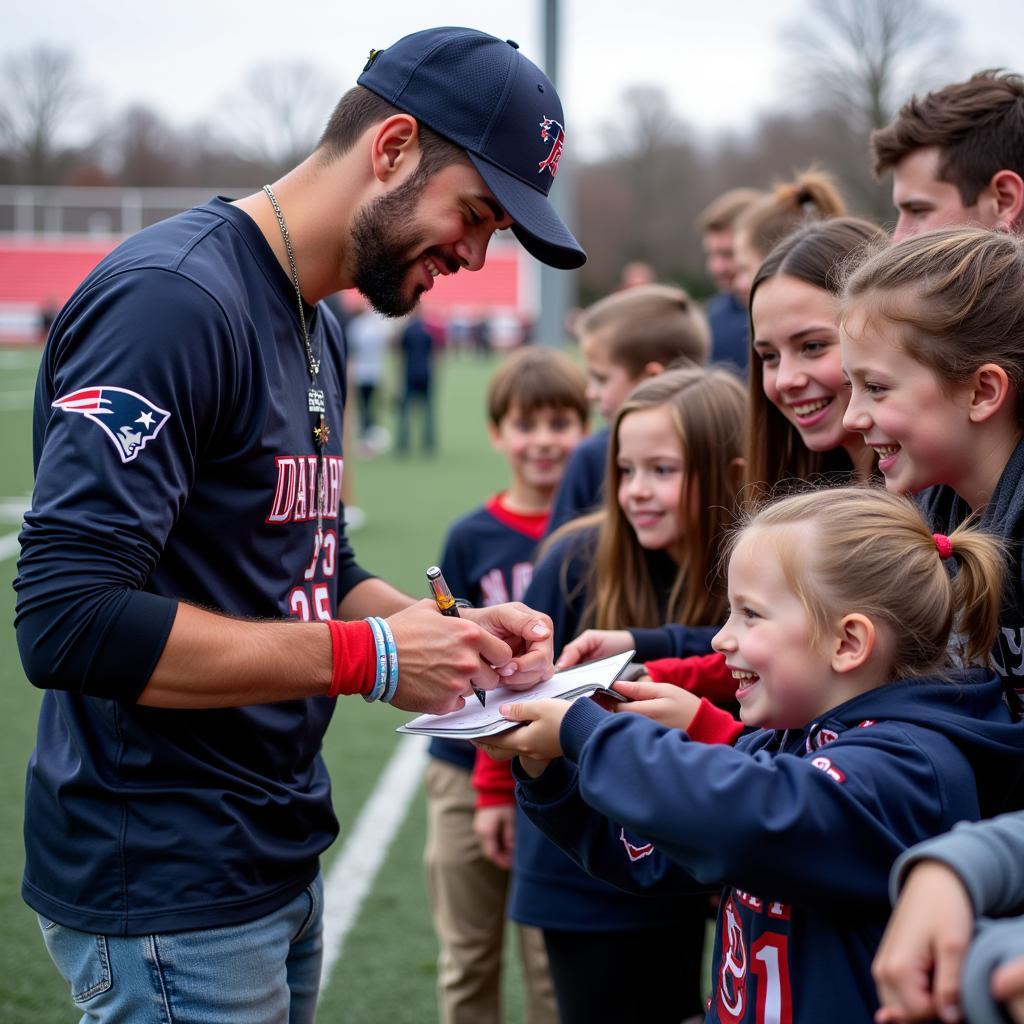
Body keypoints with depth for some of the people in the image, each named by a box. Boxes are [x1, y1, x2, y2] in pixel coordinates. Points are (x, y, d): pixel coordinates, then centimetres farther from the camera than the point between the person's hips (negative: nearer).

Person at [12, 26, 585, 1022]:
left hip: (278, 861, 9)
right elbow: (71, 620, -27)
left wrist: (449, 629, 0)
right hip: (169, 894, -9)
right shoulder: (173, 299, -19)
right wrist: (369, 657, -22)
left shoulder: (313, 331, 13)